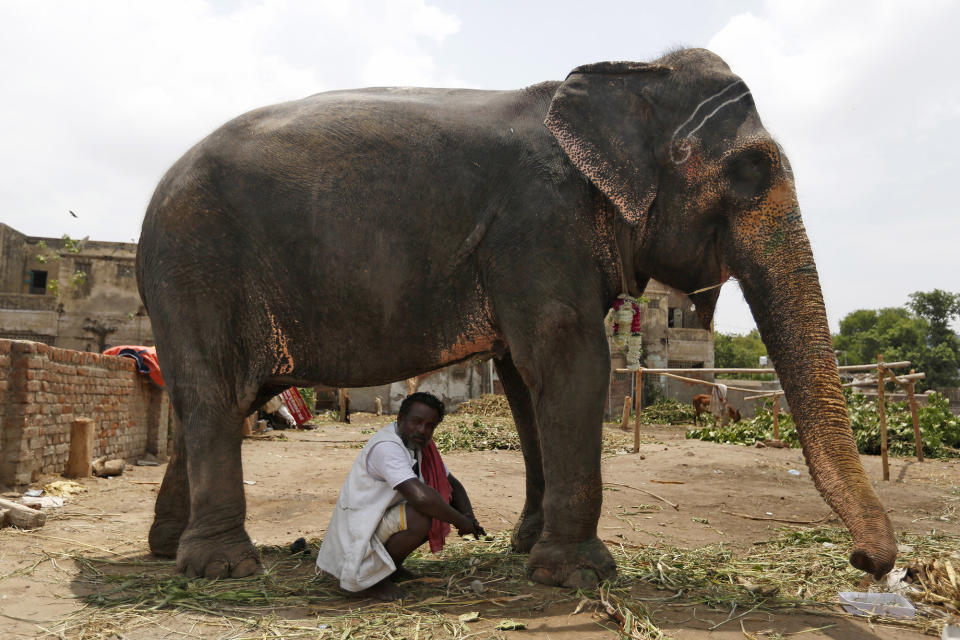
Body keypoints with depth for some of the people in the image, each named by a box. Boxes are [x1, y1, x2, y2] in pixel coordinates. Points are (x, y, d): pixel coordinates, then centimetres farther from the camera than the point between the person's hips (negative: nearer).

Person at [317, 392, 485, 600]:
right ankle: (370, 577, -10)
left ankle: (392, 566, 9)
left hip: (386, 519, 10)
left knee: (445, 503, 2)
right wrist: (461, 521, -24)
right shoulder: (386, 447, -26)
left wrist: (469, 517, -6)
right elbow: (420, 496, -38)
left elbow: (453, 485, 14)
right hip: (358, 534, -10)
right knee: (421, 516, -30)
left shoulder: (421, 445, 4)